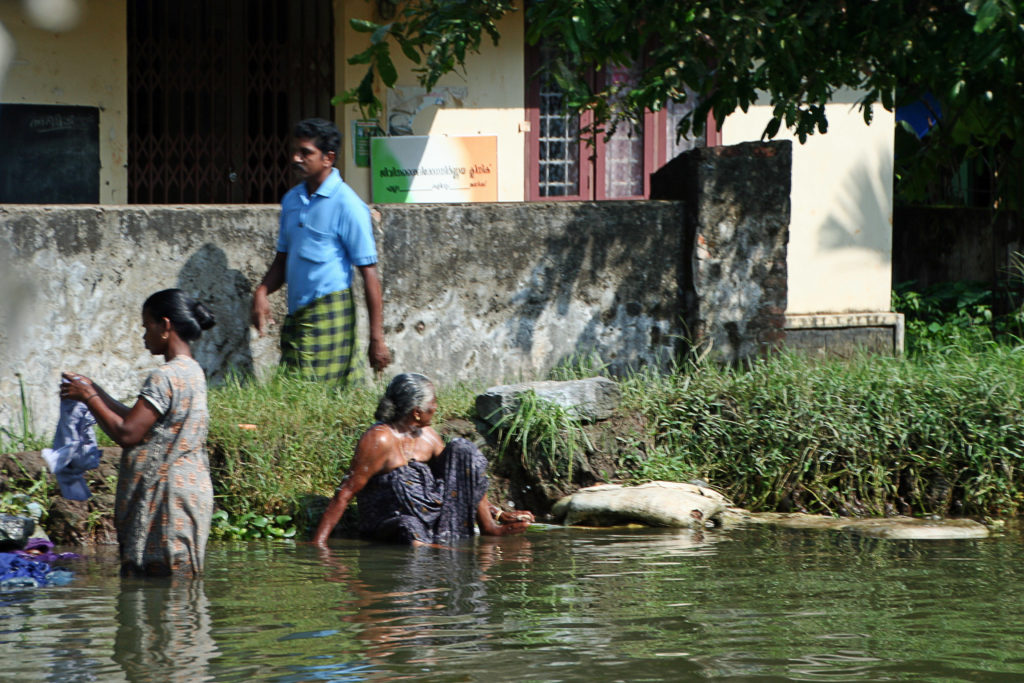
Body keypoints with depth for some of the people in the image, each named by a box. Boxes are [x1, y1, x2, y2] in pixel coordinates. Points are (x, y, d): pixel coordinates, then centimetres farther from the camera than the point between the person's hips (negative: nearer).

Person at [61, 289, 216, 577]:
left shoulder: (165, 377, -16)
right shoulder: (191, 371, 15)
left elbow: (126, 433, -18)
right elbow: (139, 421, 19)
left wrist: (88, 397, -6)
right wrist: (95, 392, 19)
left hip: (168, 497, -10)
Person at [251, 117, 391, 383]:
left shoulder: (347, 206, -8)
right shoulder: (292, 200, 14)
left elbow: (369, 273, -9)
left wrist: (376, 338, -12)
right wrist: (262, 292, 1)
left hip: (328, 316, -7)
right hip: (296, 316, 7)